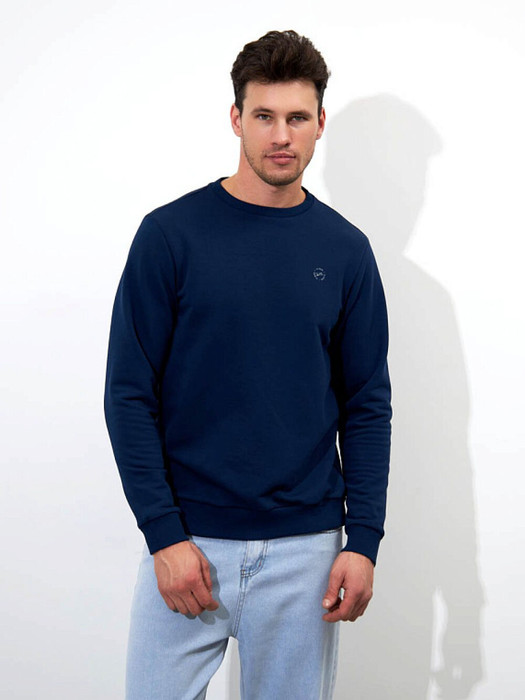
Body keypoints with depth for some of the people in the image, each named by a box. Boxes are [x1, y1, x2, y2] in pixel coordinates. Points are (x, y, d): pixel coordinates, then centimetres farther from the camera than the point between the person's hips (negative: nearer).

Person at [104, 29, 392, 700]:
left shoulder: (345, 249, 3)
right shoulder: (171, 234, -5)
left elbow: (367, 405, 5)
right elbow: (129, 394, -5)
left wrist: (363, 540, -3)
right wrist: (164, 535, -11)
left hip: (305, 549, 2)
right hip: (186, 543, -2)